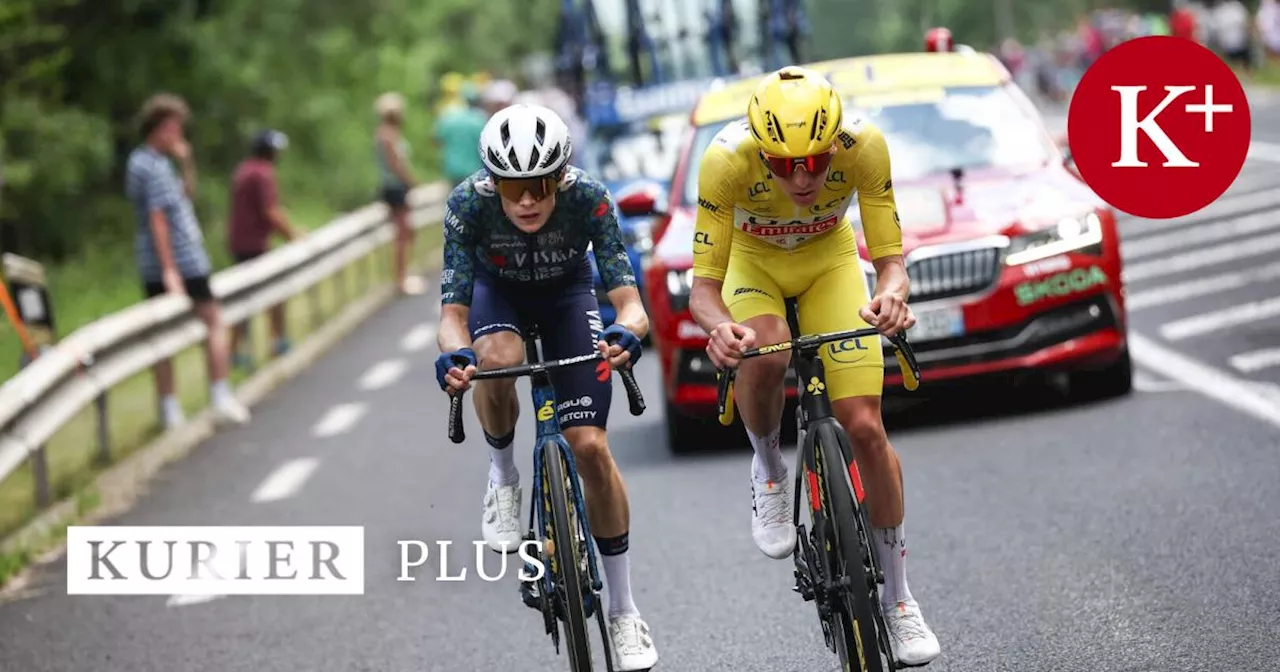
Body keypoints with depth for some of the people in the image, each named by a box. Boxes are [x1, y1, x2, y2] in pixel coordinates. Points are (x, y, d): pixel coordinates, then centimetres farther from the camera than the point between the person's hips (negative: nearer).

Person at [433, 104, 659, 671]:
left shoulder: (588, 198, -34)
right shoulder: (469, 204, -33)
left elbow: (629, 299, -36)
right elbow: (452, 310, -32)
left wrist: (625, 332, -59)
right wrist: (454, 354, -55)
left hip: (566, 291, 0)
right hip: (497, 289, 0)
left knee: (590, 446, -12)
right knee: (497, 360, -37)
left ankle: (623, 612, 2)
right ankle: (502, 478, -4)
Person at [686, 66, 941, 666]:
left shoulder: (863, 146, -33)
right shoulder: (727, 159, -36)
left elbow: (890, 259, -26)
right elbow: (704, 285, -31)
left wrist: (891, 295, -50)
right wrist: (719, 327, -54)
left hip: (830, 258, 1)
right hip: (752, 258, -1)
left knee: (865, 427, -9)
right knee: (763, 355, -35)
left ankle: (897, 599, 7)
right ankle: (767, 469, -2)